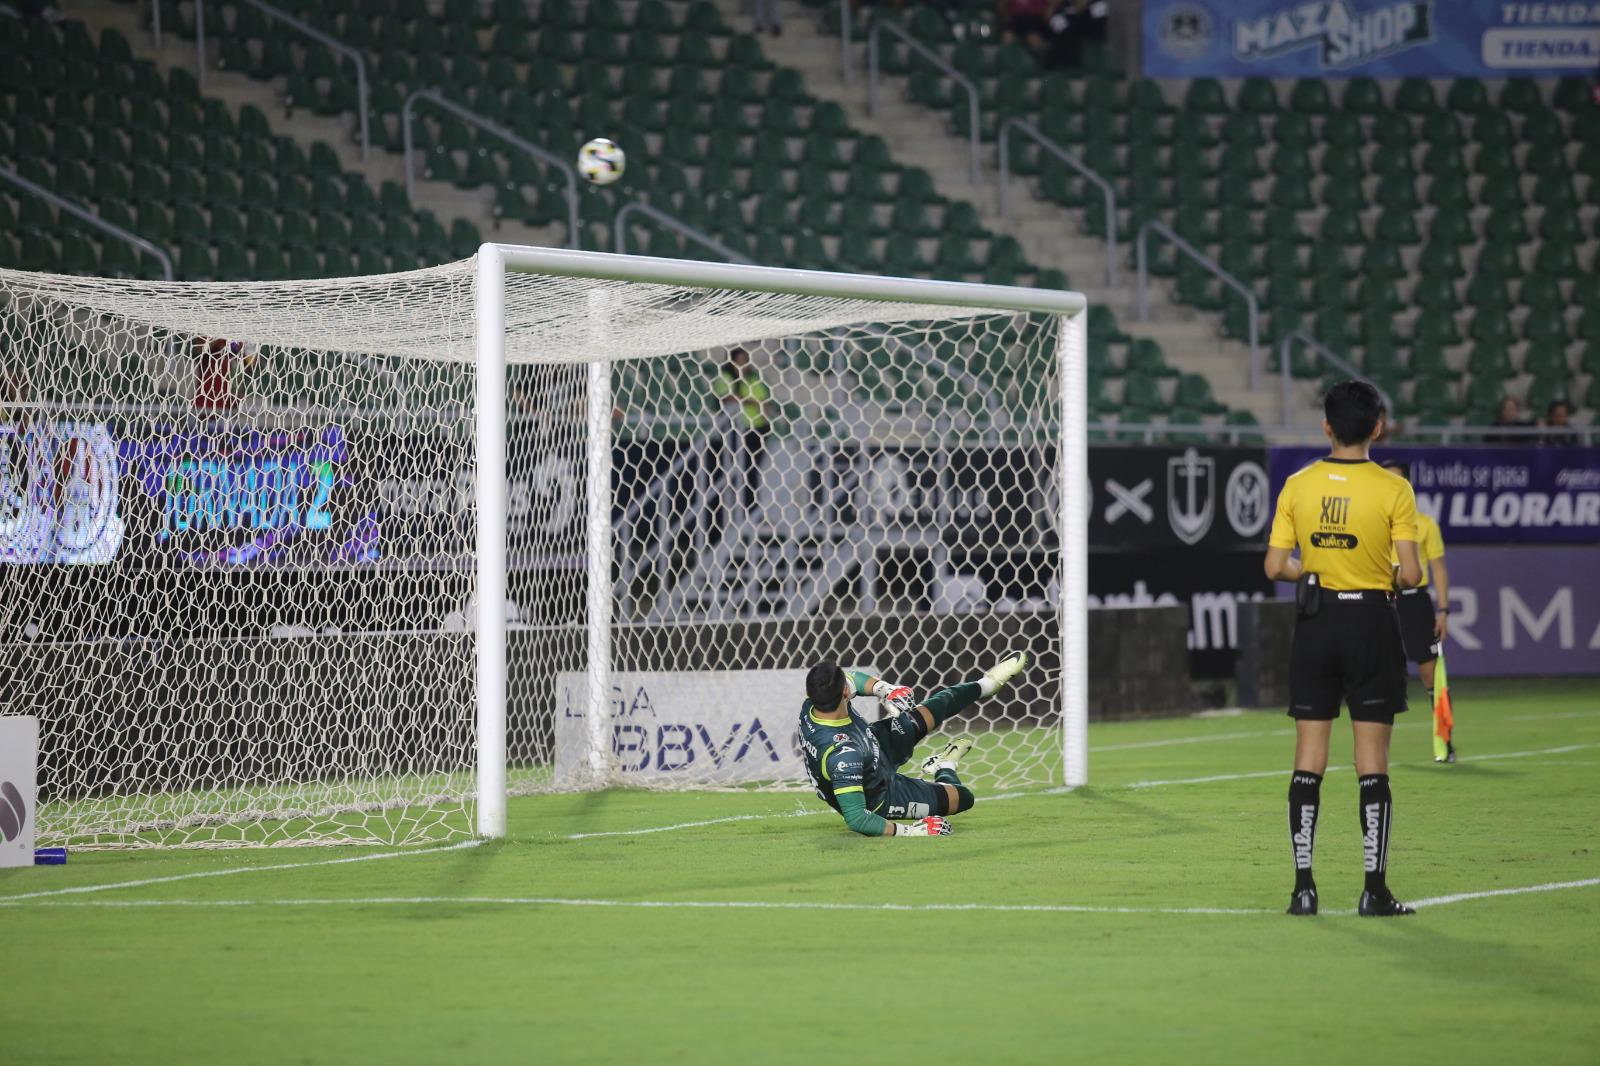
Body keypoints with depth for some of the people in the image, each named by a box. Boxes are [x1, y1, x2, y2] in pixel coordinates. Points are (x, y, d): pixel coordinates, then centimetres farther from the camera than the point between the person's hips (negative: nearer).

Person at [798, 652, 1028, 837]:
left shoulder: (810, 707, -26)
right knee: (964, 797, 9)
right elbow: (855, 819, -45)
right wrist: (906, 831, -39)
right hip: (879, 800, -6)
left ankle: (985, 684, 45)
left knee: (918, 720, 20)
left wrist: (880, 688, -20)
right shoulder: (843, 755, -49)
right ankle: (945, 767, 43)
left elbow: (852, 677, -3)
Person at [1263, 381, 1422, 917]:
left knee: (1309, 758, 7)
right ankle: (1374, 889, 1)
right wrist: (1391, 579, 9)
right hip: (1371, 621, -3)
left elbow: (1275, 566, -1)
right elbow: (1411, 574, -13)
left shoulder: (1298, 486, -1)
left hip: (1315, 623, 3)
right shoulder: (1392, 489, -9)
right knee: (1372, 761, 2)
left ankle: (1303, 886, 5)